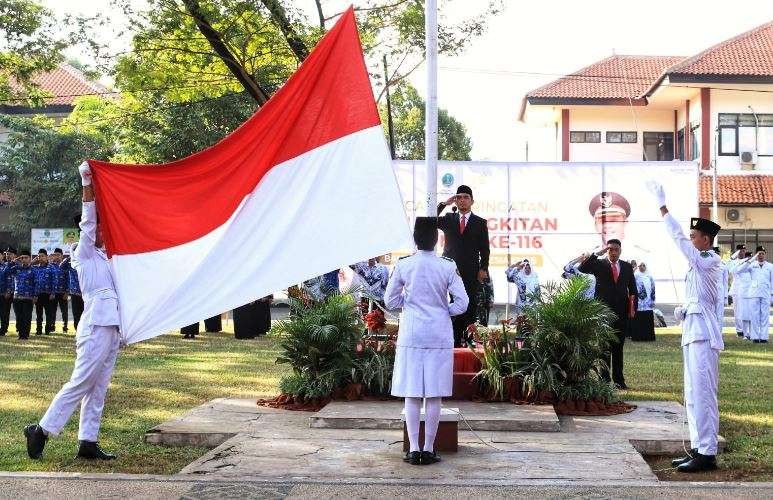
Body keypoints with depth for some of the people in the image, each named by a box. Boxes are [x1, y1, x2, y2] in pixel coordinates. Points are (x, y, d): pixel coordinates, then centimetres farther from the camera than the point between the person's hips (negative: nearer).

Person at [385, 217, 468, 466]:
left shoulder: (403, 265, -4)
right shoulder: (448, 267, -6)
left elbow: (390, 301, 3)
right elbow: (462, 303, -6)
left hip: (411, 335, 1)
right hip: (439, 336, 0)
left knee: (412, 394, 6)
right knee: (434, 395, 5)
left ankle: (414, 448, 5)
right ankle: (428, 449, 9)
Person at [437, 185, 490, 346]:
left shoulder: (480, 223, 9)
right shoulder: (448, 219, 14)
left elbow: (484, 249, 7)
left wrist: (483, 269, -3)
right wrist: (444, 204, -6)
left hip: (471, 273, -1)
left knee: (470, 308, -5)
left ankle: (469, 341, -2)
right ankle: (455, 342, 1)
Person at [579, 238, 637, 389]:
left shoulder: (627, 267, 12)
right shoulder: (599, 265, 2)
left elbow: (633, 289, 15)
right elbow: (582, 268, -15)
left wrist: (633, 308, 6)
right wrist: (597, 254, -20)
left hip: (622, 313, 3)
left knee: (618, 347, 6)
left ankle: (618, 379, 11)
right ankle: (604, 379, 3)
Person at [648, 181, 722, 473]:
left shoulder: (709, 262, -10)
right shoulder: (699, 265, 18)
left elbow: (679, 239, -20)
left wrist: (662, 207, -20)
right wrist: (683, 311, 8)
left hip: (702, 334, -10)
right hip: (693, 332, 10)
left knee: (702, 394, -9)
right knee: (695, 394, 12)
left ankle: (707, 454, -6)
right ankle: (698, 449, 18)